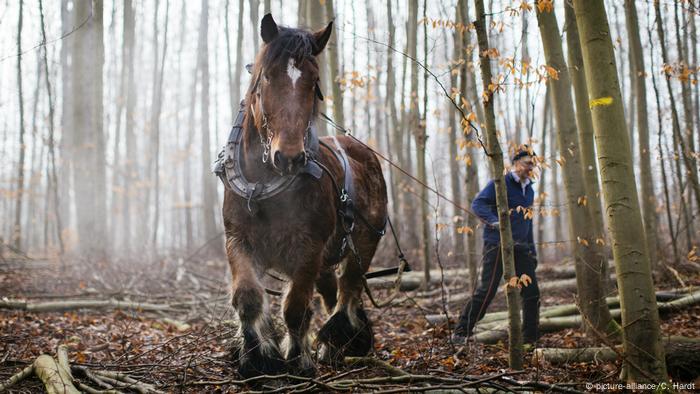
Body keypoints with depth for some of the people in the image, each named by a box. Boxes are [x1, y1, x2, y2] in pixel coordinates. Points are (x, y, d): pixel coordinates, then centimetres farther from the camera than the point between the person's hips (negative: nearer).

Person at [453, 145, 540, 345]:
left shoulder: (529, 190, 18)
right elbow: (477, 204, -16)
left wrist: (532, 250, 22)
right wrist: (494, 221, -33)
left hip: (520, 247, 7)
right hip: (497, 244, -7)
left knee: (532, 292, 1)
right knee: (486, 290, -9)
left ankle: (530, 339, 10)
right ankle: (461, 332, 2)